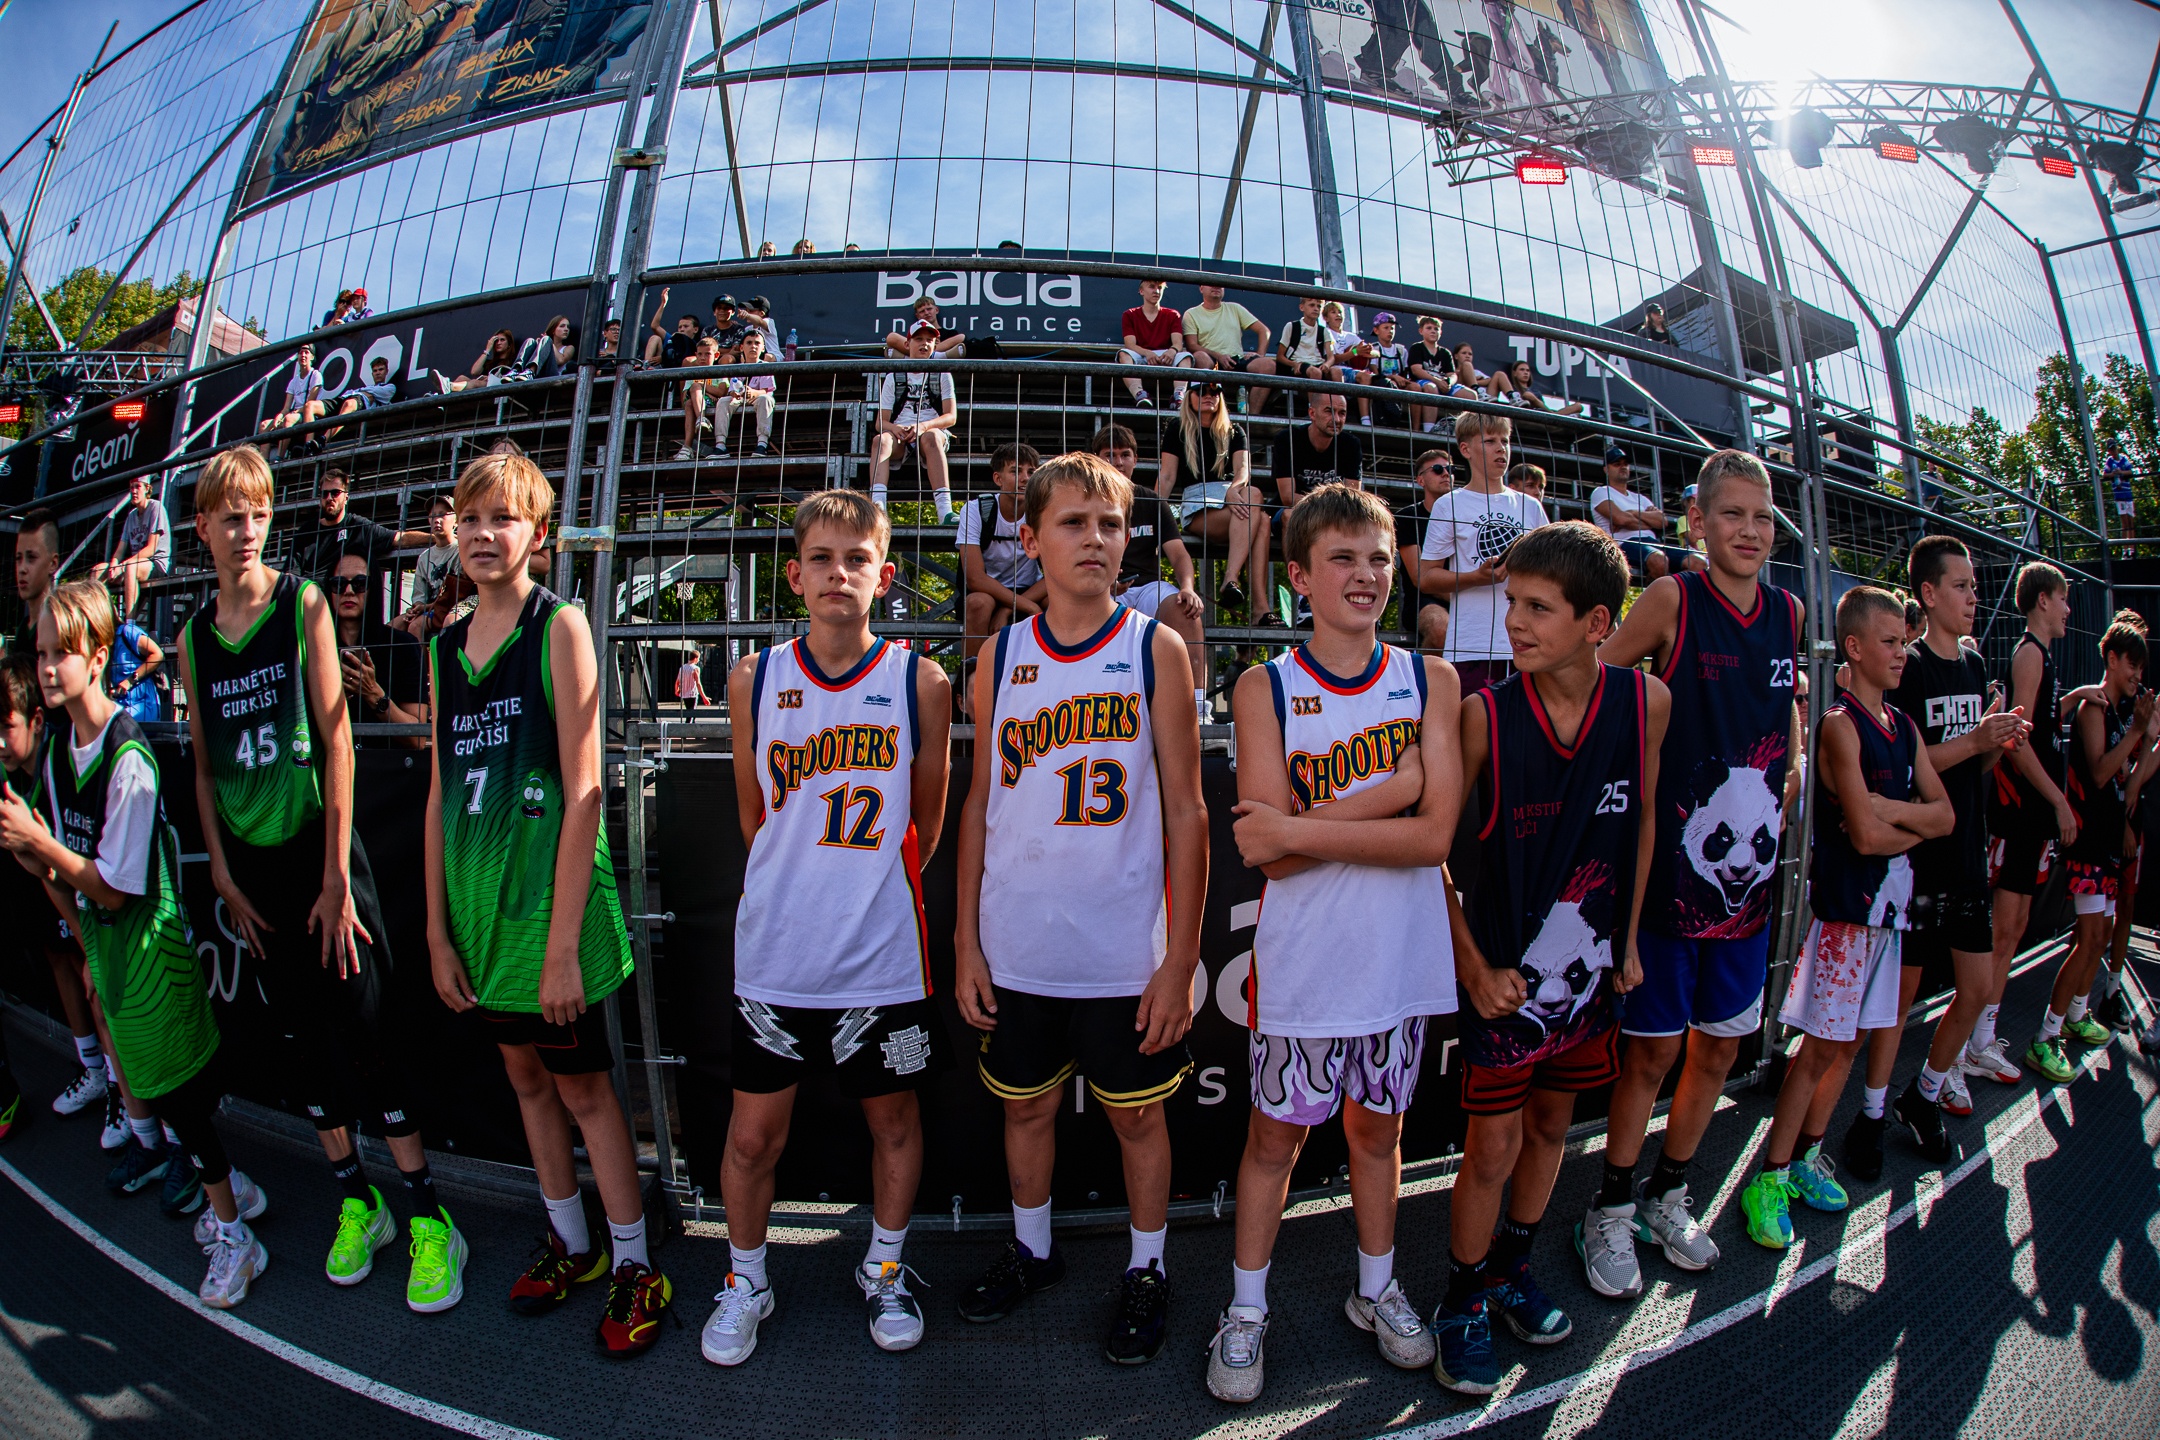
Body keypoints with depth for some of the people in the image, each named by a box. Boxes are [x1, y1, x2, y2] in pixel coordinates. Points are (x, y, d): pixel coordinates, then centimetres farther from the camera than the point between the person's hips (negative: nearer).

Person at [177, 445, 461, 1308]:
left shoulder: (302, 604, -5)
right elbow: (204, 765, 11)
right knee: (301, 1040, 12)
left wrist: (336, 875, -11)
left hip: (317, 848, -5)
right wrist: (224, 874, 4)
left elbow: (336, 739, -9)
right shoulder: (193, 637, 8)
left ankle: (428, 1218, 6)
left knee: (365, 1034, -5)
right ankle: (355, 1200, 28)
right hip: (251, 865, 5)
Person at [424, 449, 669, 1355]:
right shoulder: (447, 647, 8)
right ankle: (571, 1242, 36)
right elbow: (441, 794, 9)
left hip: (551, 899, -6)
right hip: (477, 905, 6)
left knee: (583, 1085, 4)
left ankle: (633, 1265, 21)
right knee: (526, 1078, 17)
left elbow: (583, 791, -15)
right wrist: (438, 930, 7)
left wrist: (563, 942, -17)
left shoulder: (559, 627, -10)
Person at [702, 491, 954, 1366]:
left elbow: (926, 825, 5)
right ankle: (746, 1282, 37)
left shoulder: (920, 682, -6)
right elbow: (753, 816, 11)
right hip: (775, 954, 1)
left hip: (883, 956, 0)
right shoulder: (755, 680, -1)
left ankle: (884, 1271, 40)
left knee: (894, 1120, 15)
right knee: (753, 1135, 11)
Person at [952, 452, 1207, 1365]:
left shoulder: (1155, 649, -5)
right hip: (1017, 949, 3)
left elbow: (1185, 812, -5)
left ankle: (1146, 1271, 38)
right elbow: (980, 805, 6)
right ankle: (1031, 1250, 44)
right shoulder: (1000, 657, 2)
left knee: (1137, 1113, 14)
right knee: (1026, 1106, 19)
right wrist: (966, 942, 4)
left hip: (1127, 951, -2)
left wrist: (1180, 958, -7)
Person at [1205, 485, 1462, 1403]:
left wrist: (1301, 827, -17)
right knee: (1276, 1133, 12)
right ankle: (1246, 1308, 33)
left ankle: (1375, 1289, 43)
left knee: (1378, 1126, 20)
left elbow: (1435, 835, -12)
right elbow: (1266, 851, -16)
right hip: (1302, 959, -2)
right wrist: (1389, 792, -20)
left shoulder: (1430, 681, -2)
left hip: (1401, 957, 2)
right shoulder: (1265, 688, -7)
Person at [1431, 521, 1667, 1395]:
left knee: (1552, 1127, 19)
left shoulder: (1646, 702, -9)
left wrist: (1628, 936, 8)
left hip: (1590, 964, 4)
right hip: (1504, 969, -4)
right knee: (1493, 1148, 3)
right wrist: (1473, 964, -11)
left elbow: (1641, 819, 7)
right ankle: (1463, 1305, 26)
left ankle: (1511, 1271, 42)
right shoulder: (1486, 715, -18)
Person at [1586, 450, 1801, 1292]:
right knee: (1653, 1050, 3)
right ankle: (1611, 1210, 23)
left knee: (1720, 1047, 15)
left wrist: (1784, 788, 15)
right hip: (1672, 865, -5)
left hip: (1751, 869, 6)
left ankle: (1667, 1197, 35)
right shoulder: (1672, 600, -10)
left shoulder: (1789, 612, 7)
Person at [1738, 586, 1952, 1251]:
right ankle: (1771, 1176, 4)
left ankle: (1807, 1153, 26)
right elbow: (1866, 835, -19)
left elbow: (1944, 815, 5)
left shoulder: (1903, 726, 12)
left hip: (1889, 901, 7)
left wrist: (1889, 810, -12)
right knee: (1823, 1042, -4)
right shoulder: (1840, 724, -13)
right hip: (1844, 902, -7)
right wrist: (1915, 824, -1)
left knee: (1849, 1039, 13)